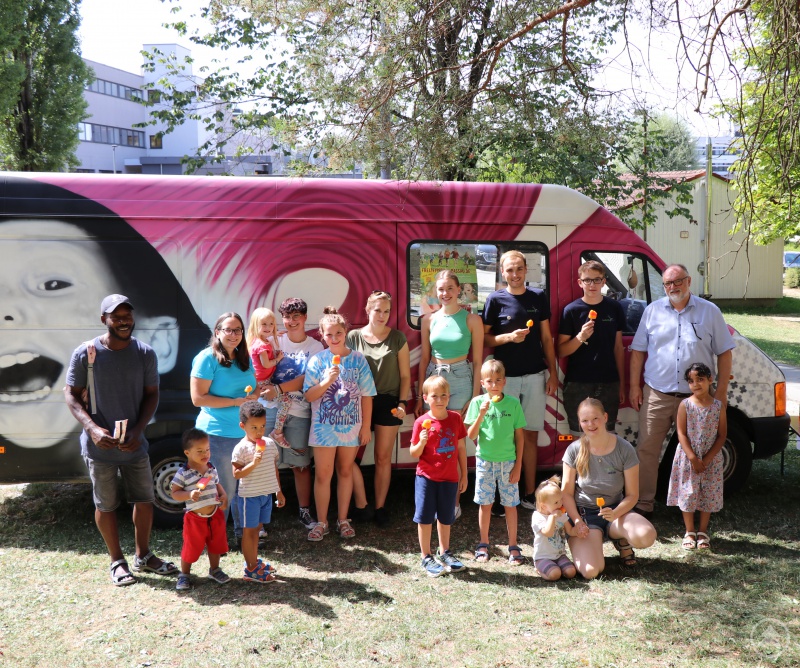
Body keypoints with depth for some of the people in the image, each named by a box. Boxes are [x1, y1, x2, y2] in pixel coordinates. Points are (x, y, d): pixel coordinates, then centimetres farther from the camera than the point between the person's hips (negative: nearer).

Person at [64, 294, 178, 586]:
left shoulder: (145, 354, -3)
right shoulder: (85, 353, -10)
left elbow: (151, 395, 2)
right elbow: (71, 395, -6)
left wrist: (138, 430, -12)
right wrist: (93, 428, -21)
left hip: (134, 443, 3)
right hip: (100, 445, -3)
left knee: (144, 499, 12)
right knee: (106, 505, 9)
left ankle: (143, 556, 32)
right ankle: (117, 561, 27)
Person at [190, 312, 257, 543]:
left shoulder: (245, 358, 11)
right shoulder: (207, 358, -10)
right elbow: (198, 398, -15)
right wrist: (235, 402, -18)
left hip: (246, 433, 6)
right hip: (218, 435, -6)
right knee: (224, 490, 1)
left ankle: (243, 532, 27)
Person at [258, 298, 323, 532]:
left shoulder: (315, 347, 4)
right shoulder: (275, 342, 7)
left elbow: (307, 379, -7)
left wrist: (278, 389, -16)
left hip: (298, 413, 0)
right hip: (270, 410, 0)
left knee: (301, 465, 7)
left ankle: (304, 511, 19)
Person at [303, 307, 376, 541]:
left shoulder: (358, 360, -4)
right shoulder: (317, 361, -6)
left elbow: (366, 396, -1)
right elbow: (309, 396, -8)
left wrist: (366, 426, -2)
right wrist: (327, 381, -24)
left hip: (351, 425, 1)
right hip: (324, 427, -1)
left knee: (345, 472, 14)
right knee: (322, 475, 4)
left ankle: (343, 519, 26)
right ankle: (321, 522, 18)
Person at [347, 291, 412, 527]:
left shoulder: (397, 338, 1)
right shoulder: (353, 337, 2)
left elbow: (405, 375, 4)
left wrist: (402, 403, -6)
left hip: (388, 403, -1)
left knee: (383, 458, 5)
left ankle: (380, 507, 18)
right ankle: (361, 505, 8)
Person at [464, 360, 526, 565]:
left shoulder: (513, 403, -5)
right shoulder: (477, 402, -5)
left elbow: (520, 436, 0)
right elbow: (471, 435, -7)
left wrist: (518, 464, -1)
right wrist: (481, 414, -21)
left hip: (508, 462, 0)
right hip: (484, 461, 0)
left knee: (510, 504, 5)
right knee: (485, 504, 9)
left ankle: (513, 546, 18)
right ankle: (483, 544, 24)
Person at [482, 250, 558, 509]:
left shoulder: (538, 297, 5)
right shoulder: (495, 300, -2)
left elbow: (546, 338, 8)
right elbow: (484, 338, 0)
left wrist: (553, 373, 5)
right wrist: (508, 337, -17)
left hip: (534, 376, 2)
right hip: (505, 377, -2)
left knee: (531, 435, 7)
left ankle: (529, 494, 15)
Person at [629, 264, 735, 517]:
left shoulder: (709, 312, 1)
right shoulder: (653, 311, 5)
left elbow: (724, 353, 3)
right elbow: (638, 351, 9)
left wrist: (721, 391, -2)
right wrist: (634, 386, 3)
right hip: (656, 394, 1)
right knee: (646, 449, 1)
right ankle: (643, 504, 12)